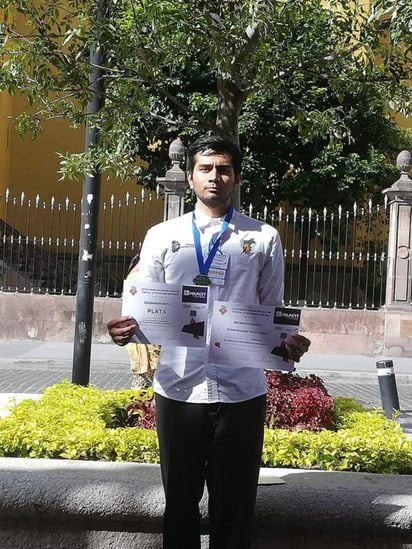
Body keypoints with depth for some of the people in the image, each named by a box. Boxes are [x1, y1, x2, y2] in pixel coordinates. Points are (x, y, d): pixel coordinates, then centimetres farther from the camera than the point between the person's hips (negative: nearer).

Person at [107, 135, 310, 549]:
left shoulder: (264, 238, 4)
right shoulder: (162, 236, 6)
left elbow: (273, 312, 7)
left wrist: (288, 343, -13)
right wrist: (127, 329, -15)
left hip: (241, 391, -1)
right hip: (178, 388, 1)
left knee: (234, 505, 12)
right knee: (179, 500, 16)